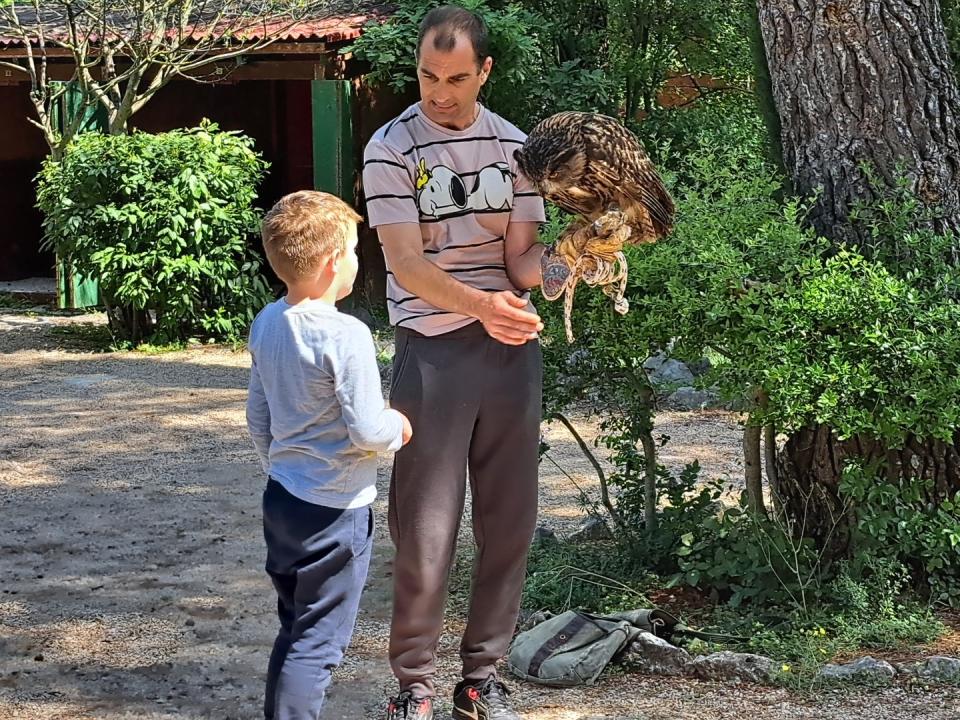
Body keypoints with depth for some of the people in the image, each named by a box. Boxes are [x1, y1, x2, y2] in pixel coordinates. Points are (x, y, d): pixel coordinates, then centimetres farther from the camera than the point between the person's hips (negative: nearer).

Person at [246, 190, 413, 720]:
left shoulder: (267, 324, 3)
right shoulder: (345, 336, -21)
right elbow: (367, 432, -21)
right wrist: (397, 425, 0)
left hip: (282, 497, 8)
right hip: (334, 511, -8)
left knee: (295, 628, 20)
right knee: (316, 640, 0)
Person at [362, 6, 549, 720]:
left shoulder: (514, 145, 7)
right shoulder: (391, 149, -5)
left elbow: (519, 256, 4)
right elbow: (407, 264, -14)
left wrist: (551, 259, -20)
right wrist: (481, 304, -31)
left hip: (513, 347, 4)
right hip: (434, 354, -4)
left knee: (510, 523, 7)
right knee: (426, 531, -3)